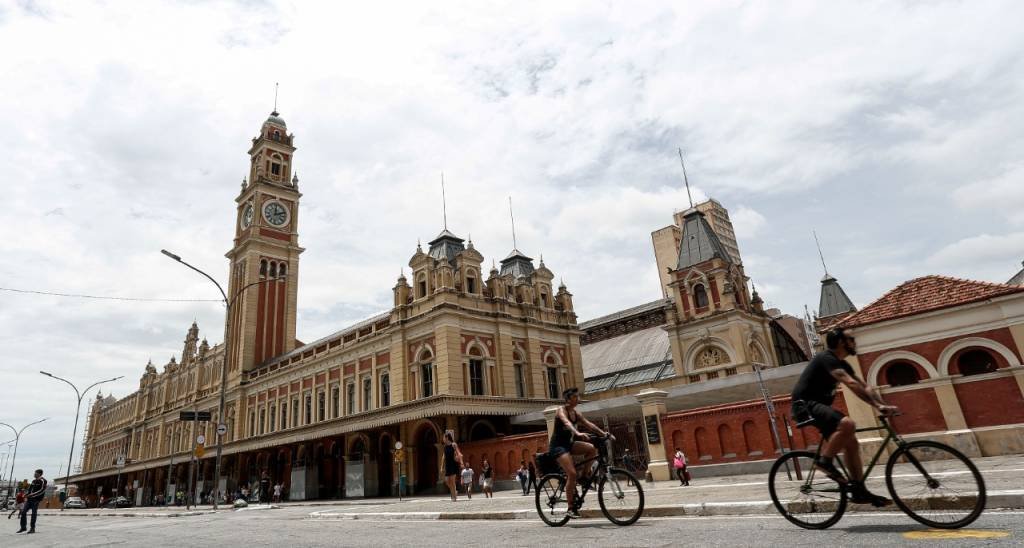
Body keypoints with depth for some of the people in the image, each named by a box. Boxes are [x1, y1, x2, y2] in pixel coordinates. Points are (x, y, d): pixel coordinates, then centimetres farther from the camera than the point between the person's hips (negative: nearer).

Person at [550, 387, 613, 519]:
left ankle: (584, 476, 0)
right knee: (572, 474, -19)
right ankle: (571, 508, -9)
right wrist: (578, 433, -51)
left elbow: (588, 424, 1)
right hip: (558, 445, -7)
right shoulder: (561, 410, -13)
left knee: (592, 448, -15)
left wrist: (604, 433, -11)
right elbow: (567, 423, -33)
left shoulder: (576, 413, 9)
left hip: (569, 443, 7)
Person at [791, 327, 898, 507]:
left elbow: (864, 387, 11)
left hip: (818, 405, 10)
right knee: (847, 424, -31)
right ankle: (824, 461, -14)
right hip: (805, 405, -10)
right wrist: (878, 406, -32)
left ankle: (859, 491, 11)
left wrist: (884, 405, -4)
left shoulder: (842, 364, 15)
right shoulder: (827, 358, -17)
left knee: (851, 443, 5)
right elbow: (852, 384, -29)